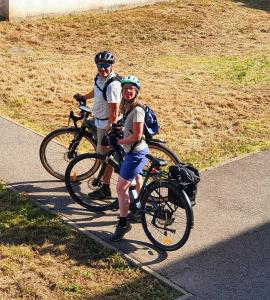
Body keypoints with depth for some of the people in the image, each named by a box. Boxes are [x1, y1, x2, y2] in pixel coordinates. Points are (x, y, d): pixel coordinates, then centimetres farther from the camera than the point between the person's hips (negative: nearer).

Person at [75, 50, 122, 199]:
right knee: (101, 152, 21)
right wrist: (84, 97, 40)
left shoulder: (112, 85, -27)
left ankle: (105, 189, 11)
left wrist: (110, 130, -24)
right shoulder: (100, 76, 2)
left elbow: (114, 110, -26)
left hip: (107, 123, -9)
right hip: (99, 120, 9)